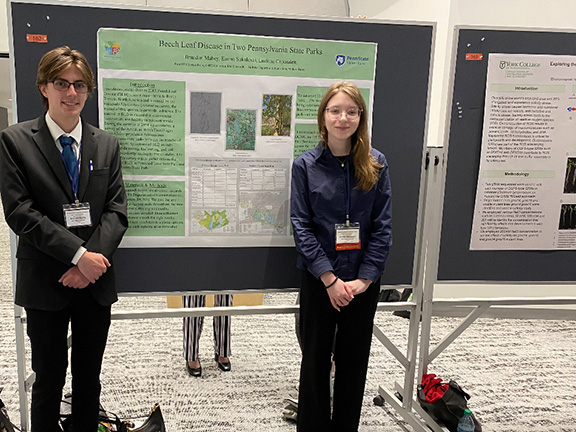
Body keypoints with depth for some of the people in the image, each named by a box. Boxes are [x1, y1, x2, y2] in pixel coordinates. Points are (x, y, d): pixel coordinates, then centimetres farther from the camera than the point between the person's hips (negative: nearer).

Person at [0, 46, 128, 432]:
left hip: (95, 281, 3)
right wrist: (78, 254, -19)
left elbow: (116, 210, 1)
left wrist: (94, 258, -14)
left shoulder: (107, 144, 6)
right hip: (45, 283, -3)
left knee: (89, 379, 17)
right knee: (48, 382, 11)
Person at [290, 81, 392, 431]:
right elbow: (301, 225, -8)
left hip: (364, 280, 1)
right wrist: (329, 278, -14)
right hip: (319, 279, -1)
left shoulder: (376, 164, -1)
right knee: (316, 359, 11)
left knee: (354, 361, 13)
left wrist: (364, 278, -10)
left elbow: (383, 225, -3)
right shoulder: (306, 165, -4)